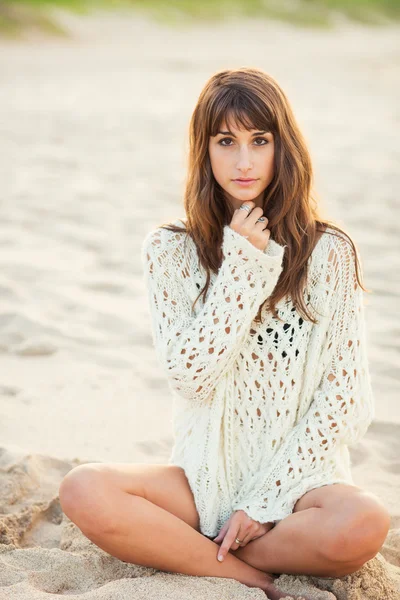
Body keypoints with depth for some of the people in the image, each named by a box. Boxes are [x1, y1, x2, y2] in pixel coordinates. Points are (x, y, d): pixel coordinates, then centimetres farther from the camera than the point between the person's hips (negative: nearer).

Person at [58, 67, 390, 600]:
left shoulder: (329, 252, -3)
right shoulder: (170, 250, 1)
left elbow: (343, 397, -5)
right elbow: (189, 377, -10)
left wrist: (264, 501, -10)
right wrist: (242, 265, -14)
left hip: (300, 476, 0)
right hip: (206, 476, 1)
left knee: (363, 525, -34)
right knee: (84, 491, -26)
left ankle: (186, 553, -12)